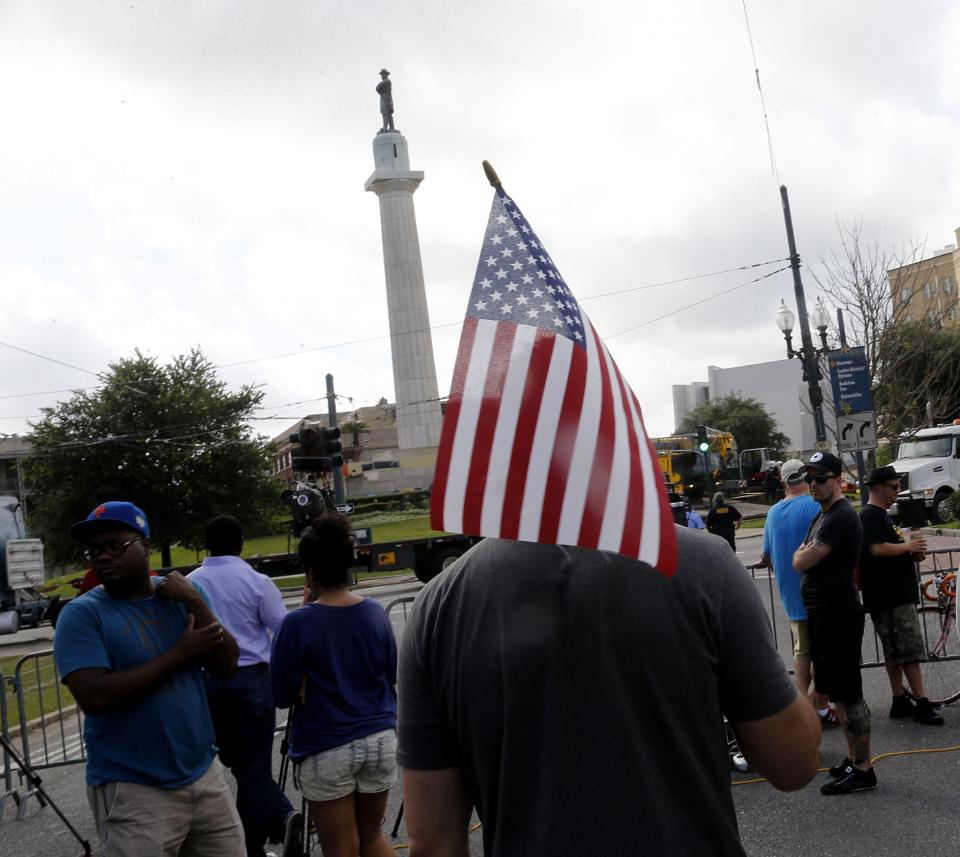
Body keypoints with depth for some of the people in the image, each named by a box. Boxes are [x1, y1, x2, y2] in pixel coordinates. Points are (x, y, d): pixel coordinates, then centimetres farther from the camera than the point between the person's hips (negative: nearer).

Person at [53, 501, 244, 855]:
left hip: (205, 774, 5)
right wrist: (180, 653, -17)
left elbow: (226, 665, -2)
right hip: (133, 792, -5)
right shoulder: (82, 614, -9)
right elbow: (94, 697, -21)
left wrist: (195, 602, -14)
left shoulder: (182, 594, 4)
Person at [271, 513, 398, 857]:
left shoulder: (298, 624, -16)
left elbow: (283, 696, -7)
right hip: (380, 739, 4)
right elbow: (392, 678, 7)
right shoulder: (375, 613, -3)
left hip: (326, 750, -4)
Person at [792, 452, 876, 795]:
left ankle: (862, 769, 2)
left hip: (838, 615, -11)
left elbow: (801, 561, -19)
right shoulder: (822, 515, 16)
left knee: (848, 693, -5)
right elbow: (800, 561, 21)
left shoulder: (840, 517, -17)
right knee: (838, 691, 17)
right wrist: (806, 552, 2)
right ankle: (853, 758, 27)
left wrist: (803, 551, 0)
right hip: (822, 612, 11)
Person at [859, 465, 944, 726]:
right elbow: (878, 549, -27)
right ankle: (922, 704, -3)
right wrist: (908, 546, -12)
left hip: (897, 594, 10)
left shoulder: (880, 515, 19)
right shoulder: (870, 516, -14)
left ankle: (900, 701, 17)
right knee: (910, 650, -7)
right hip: (889, 596, -10)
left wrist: (913, 548, 3)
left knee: (895, 652, 12)